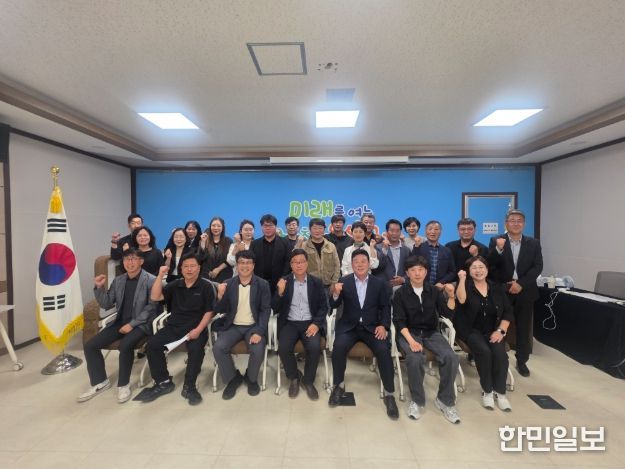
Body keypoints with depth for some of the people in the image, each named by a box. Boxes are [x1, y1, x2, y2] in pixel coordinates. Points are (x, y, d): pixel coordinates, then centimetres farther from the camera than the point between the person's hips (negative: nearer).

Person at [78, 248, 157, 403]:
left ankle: (123, 384, -7)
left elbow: (151, 308, -14)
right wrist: (99, 288, -3)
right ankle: (100, 382, 15)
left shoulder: (150, 281, -10)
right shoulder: (118, 281, 10)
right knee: (90, 346, -5)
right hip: (120, 322, 7)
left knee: (125, 345, -31)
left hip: (141, 324, -6)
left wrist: (132, 324, -19)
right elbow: (107, 305, 12)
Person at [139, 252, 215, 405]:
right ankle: (163, 382, 1)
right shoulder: (175, 285, 12)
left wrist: (198, 330, -17)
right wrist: (160, 276, -9)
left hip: (196, 328, -4)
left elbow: (209, 312, -5)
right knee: (152, 344, -16)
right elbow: (155, 297, 0)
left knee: (196, 349, -31)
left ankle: (189, 386, -8)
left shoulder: (206, 286, -1)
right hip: (173, 327, 5)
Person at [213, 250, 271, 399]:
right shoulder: (228, 284, 2)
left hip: (254, 326, -2)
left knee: (258, 350, -26)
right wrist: (220, 296, -18)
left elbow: (265, 310, -7)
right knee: (218, 348, -21)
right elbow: (221, 311, 3)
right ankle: (233, 378, 7)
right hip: (233, 326, 2)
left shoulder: (263, 284, -4)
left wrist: (259, 331, -20)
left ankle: (251, 378, 8)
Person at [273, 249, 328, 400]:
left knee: (315, 347, -26)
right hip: (289, 323, 0)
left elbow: (324, 306, 3)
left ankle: (308, 380, 3)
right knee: (283, 348, -26)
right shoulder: (284, 282, 4)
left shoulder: (317, 282, 5)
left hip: (310, 323, 0)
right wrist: (280, 292, -18)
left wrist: (316, 323, -14)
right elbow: (275, 309, 1)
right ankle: (294, 377, 6)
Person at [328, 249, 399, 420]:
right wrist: (335, 294, -24)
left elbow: (385, 307, 5)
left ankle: (389, 393, -5)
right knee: (339, 347, -27)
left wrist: (383, 325, -13)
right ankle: (339, 385, -1)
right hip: (349, 326, 0)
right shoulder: (344, 281, 2)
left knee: (384, 350, -25)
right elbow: (334, 306, -2)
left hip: (372, 327, 0)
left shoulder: (379, 284, 5)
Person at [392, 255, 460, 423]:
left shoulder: (434, 291, 5)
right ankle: (417, 400, -7)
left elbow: (447, 314, -1)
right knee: (415, 359, -32)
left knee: (451, 358, -23)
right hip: (409, 333, -3)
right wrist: (411, 341, -23)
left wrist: (451, 296, -18)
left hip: (431, 333, 3)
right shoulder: (400, 293, -4)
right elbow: (399, 321, -9)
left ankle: (445, 400, -2)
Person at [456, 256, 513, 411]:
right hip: (471, 330, -3)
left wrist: (501, 331, -6)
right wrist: (462, 279, -26)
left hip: (493, 331, 3)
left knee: (500, 352, -25)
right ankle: (487, 391, -10)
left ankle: (500, 392, -9)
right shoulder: (465, 285, 0)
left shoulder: (497, 288, 10)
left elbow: (508, 312, 7)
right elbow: (461, 300, -23)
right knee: (484, 351, -28)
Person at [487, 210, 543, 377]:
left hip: (525, 292, 2)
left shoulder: (533, 243, 5)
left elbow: (538, 267, -3)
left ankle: (522, 361, 26)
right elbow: (490, 264, -10)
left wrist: (521, 283, -14)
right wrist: (498, 249, -27)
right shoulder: (496, 241, -1)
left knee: (523, 329, 11)